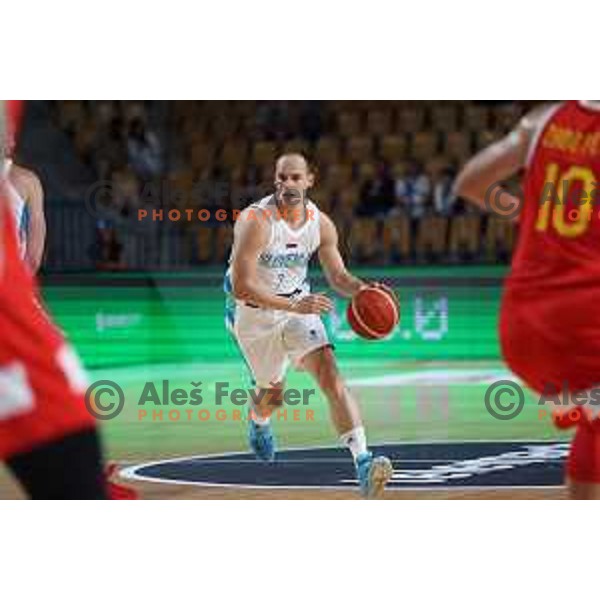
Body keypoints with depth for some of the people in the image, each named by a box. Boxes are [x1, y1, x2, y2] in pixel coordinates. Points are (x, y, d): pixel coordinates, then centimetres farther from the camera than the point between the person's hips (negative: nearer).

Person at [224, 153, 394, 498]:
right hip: (254, 311, -3)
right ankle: (258, 422, 55)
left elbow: (338, 277, 4)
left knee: (330, 375, -18)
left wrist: (362, 289, -19)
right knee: (273, 393, 14)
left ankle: (363, 462, -28)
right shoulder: (256, 221, -26)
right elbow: (242, 287, -30)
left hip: (298, 304, 3)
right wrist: (293, 306, -39)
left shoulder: (321, 224, -9)